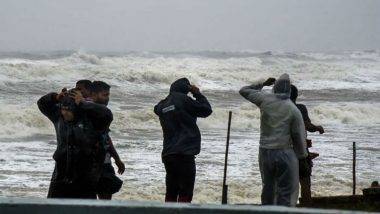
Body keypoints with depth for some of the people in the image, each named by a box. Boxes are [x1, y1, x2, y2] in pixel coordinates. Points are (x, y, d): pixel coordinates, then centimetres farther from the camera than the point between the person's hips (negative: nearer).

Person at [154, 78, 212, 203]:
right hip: (185, 154, -7)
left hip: (167, 154, 7)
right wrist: (197, 94, 11)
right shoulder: (183, 100, -8)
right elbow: (207, 110, -3)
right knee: (185, 193, -5)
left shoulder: (162, 105, 9)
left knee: (171, 192, 12)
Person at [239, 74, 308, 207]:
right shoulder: (293, 110, -9)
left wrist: (263, 84, 22)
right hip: (285, 153, -4)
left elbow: (244, 91, 13)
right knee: (286, 192, 0)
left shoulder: (265, 100, -2)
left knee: (268, 188, 17)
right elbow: (299, 136, -6)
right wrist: (302, 155, 7)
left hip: (265, 152, 4)